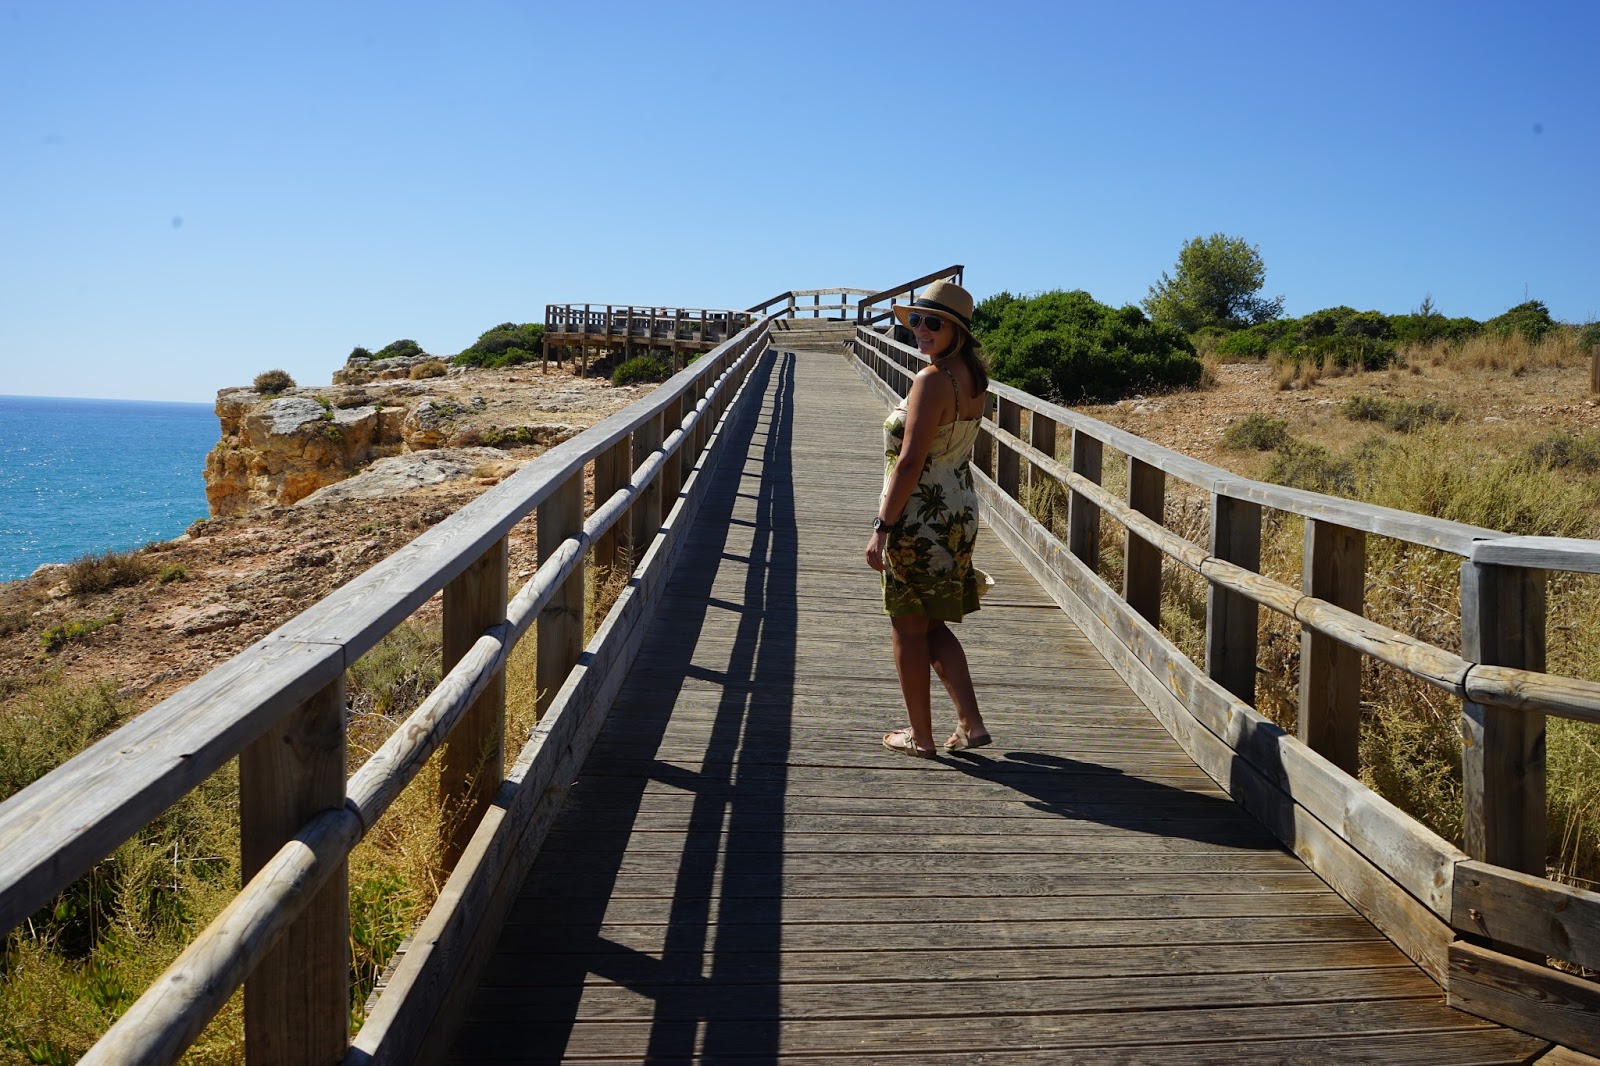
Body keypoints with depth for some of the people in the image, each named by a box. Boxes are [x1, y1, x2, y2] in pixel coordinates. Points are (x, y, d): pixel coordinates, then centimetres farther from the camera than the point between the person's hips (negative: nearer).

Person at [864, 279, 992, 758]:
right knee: (933, 626, 19)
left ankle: (920, 736, 17)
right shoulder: (971, 377, 8)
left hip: (920, 518, -9)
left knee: (909, 629, 6)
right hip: (960, 513, 9)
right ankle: (971, 724, 14)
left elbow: (909, 462, -23)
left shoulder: (931, 380, -20)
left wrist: (881, 527, -20)